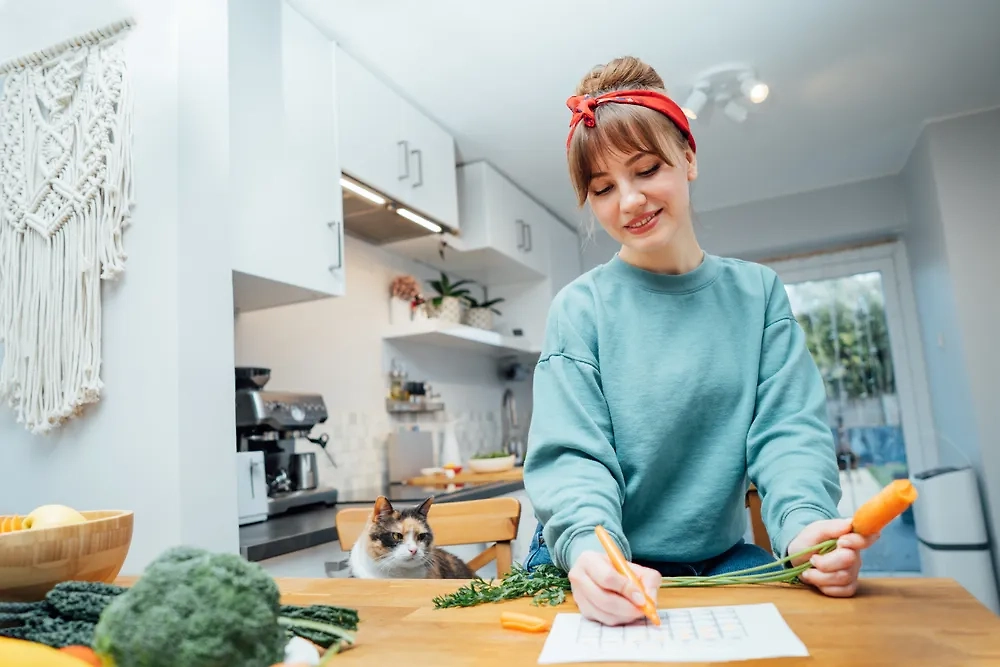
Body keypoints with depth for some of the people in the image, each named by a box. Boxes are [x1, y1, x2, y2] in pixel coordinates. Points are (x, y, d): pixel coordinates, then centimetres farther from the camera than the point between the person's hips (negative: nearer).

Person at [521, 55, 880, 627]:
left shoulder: (758, 292, 4)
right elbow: (572, 455, -13)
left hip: (721, 559, 2)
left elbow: (787, 428, -2)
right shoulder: (581, 308, -6)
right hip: (607, 570, -2)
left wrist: (804, 524, -23)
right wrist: (591, 549, -34)